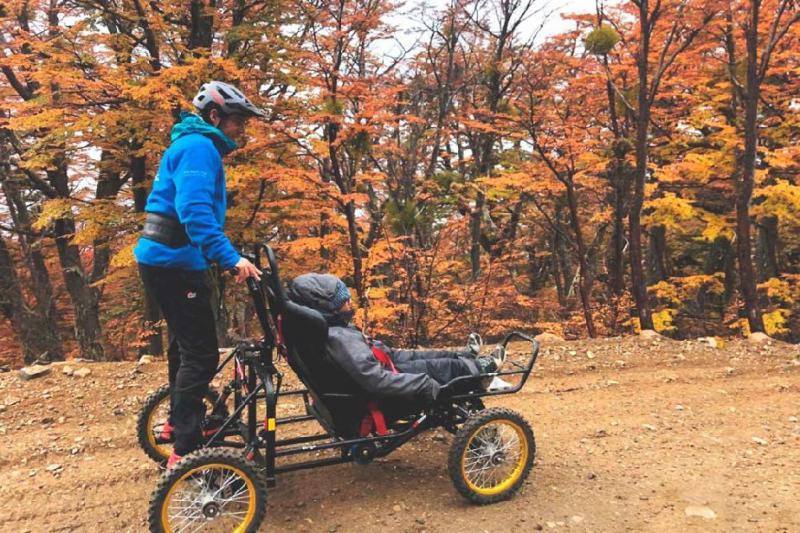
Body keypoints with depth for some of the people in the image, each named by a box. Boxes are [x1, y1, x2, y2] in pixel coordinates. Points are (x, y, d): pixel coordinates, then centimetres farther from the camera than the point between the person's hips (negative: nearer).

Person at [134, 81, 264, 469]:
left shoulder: (195, 145, 21)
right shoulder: (199, 147, -13)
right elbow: (194, 210, -28)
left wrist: (227, 256, 24)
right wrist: (231, 258, -35)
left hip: (168, 260, 11)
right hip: (175, 262, -11)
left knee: (187, 344, 23)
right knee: (201, 354, -9)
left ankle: (179, 421, 39)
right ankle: (185, 452, -4)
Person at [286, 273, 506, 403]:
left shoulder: (334, 327, -3)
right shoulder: (338, 338, -34)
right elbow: (376, 381, -38)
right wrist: (428, 386, -33)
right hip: (382, 396, -9)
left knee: (437, 357, 21)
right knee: (450, 367, 4)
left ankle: (467, 355, 46)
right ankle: (484, 366, 30)